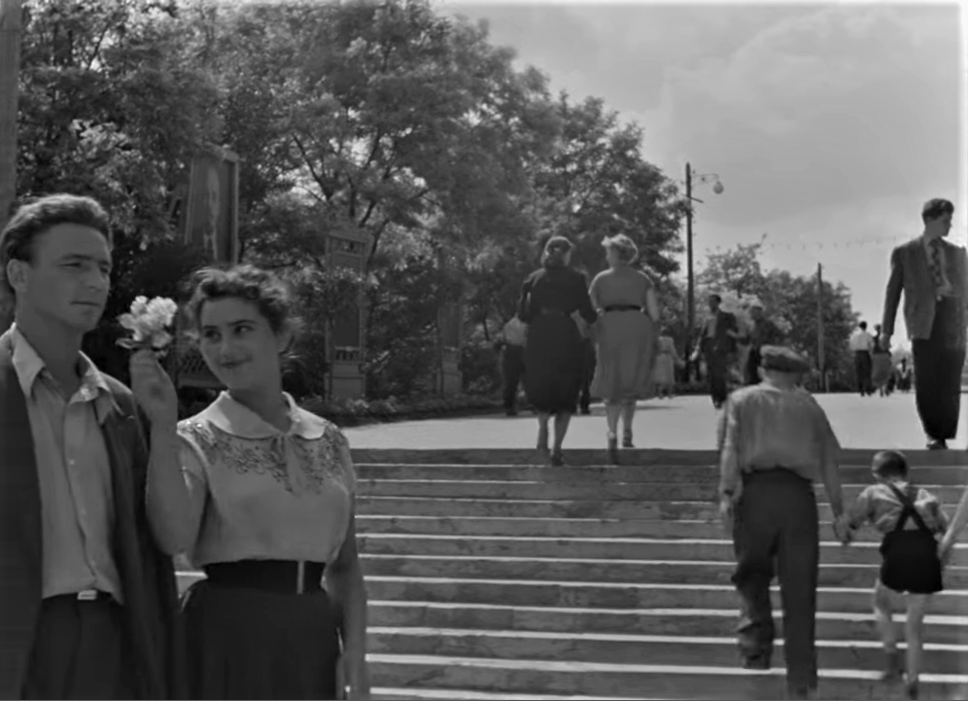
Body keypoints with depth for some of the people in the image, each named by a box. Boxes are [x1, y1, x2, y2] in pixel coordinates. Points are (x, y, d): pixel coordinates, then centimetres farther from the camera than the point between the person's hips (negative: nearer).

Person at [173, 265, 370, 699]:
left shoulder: (328, 440, 7)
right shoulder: (196, 440, -3)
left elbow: (344, 566, 11)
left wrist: (356, 658, 1)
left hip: (313, 639, 4)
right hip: (228, 638, -4)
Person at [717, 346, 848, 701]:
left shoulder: (741, 400, 16)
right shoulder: (808, 404, 20)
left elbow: (730, 448, 0)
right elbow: (829, 461, 13)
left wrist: (725, 494, -8)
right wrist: (839, 511, 11)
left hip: (755, 489, -1)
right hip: (798, 495, 1)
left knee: (752, 577, 15)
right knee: (799, 591, 4)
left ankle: (757, 648, -2)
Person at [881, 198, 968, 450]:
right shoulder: (904, 253, 9)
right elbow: (892, 292, 8)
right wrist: (886, 330, 3)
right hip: (924, 322, -2)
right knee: (926, 380, -8)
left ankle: (944, 434, 5)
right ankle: (933, 433, 7)